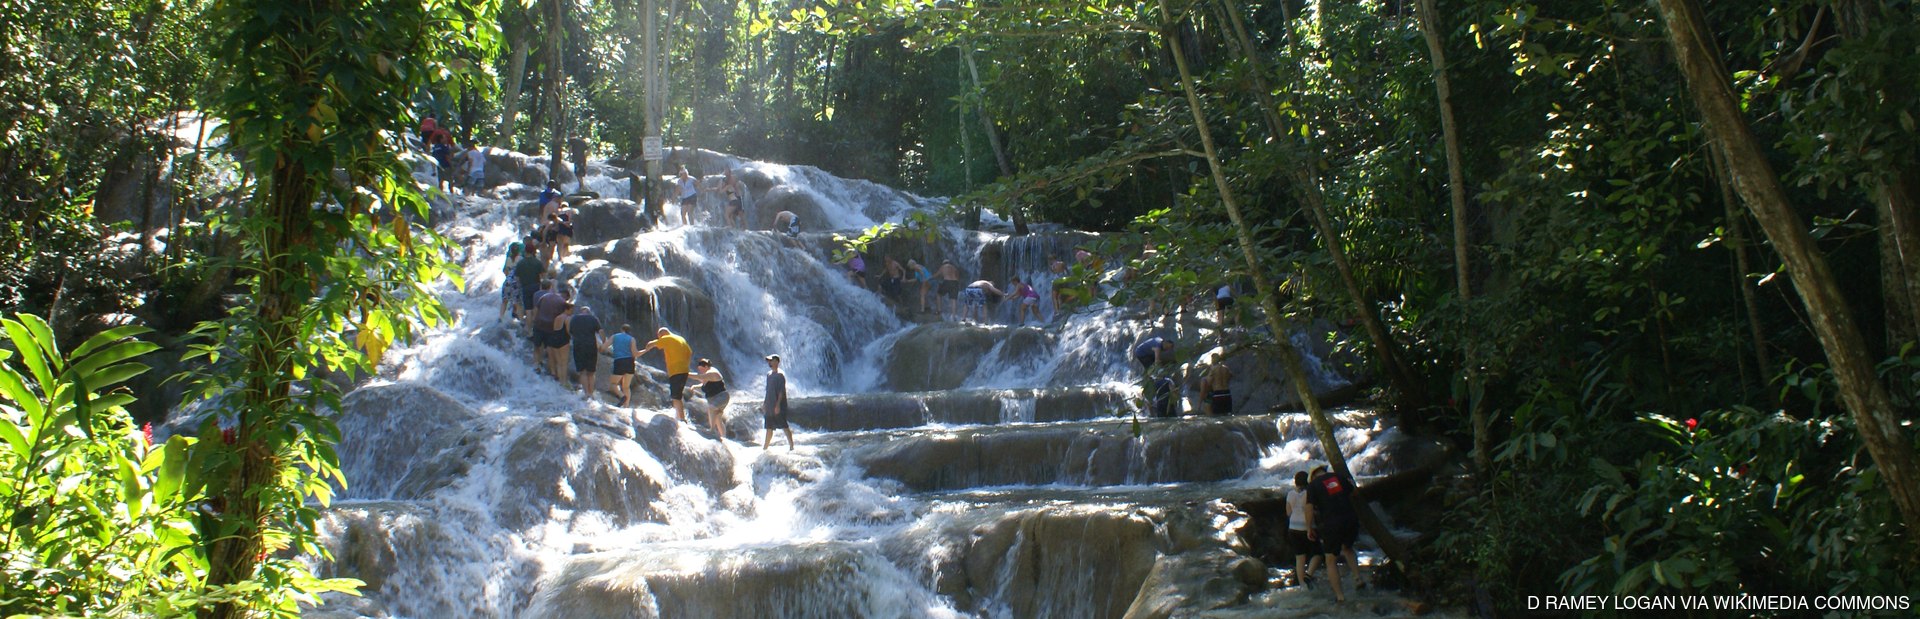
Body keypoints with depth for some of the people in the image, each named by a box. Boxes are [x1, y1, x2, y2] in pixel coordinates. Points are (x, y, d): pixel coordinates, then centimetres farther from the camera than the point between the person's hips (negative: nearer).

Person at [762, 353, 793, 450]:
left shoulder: (780, 375, -12)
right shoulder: (769, 374, 14)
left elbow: (781, 391, -17)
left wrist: (778, 405, -22)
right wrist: (765, 403, 20)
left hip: (778, 407, -8)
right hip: (769, 407, 8)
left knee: (784, 426, -7)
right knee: (769, 428, 13)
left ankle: (791, 446, -4)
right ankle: (765, 447, 20)